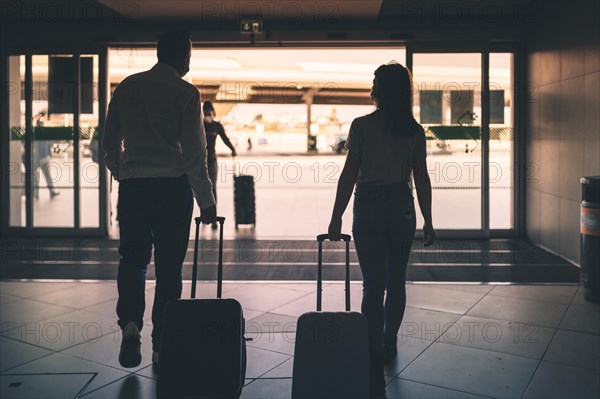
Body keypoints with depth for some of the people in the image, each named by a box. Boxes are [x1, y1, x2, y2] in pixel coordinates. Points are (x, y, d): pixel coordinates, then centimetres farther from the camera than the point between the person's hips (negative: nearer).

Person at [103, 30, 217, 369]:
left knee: (133, 258, 13)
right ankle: (162, 344, 12)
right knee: (168, 265, 6)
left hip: (132, 186, 3)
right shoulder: (186, 92, -3)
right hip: (172, 186, -3)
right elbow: (195, 153, -7)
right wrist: (207, 201, 0)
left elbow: (110, 140, 14)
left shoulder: (128, 86, 9)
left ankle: (130, 322, -9)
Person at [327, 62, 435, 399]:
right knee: (397, 280, 17)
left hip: (369, 208, -3)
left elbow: (349, 175, -9)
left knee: (374, 284, -2)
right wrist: (428, 220, 10)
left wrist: (336, 217, -3)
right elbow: (422, 179, 2)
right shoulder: (415, 131, 1)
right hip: (402, 208, 3)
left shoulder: (362, 126, -8)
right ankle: (389, 344, 34)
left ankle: (375, 365, -8)